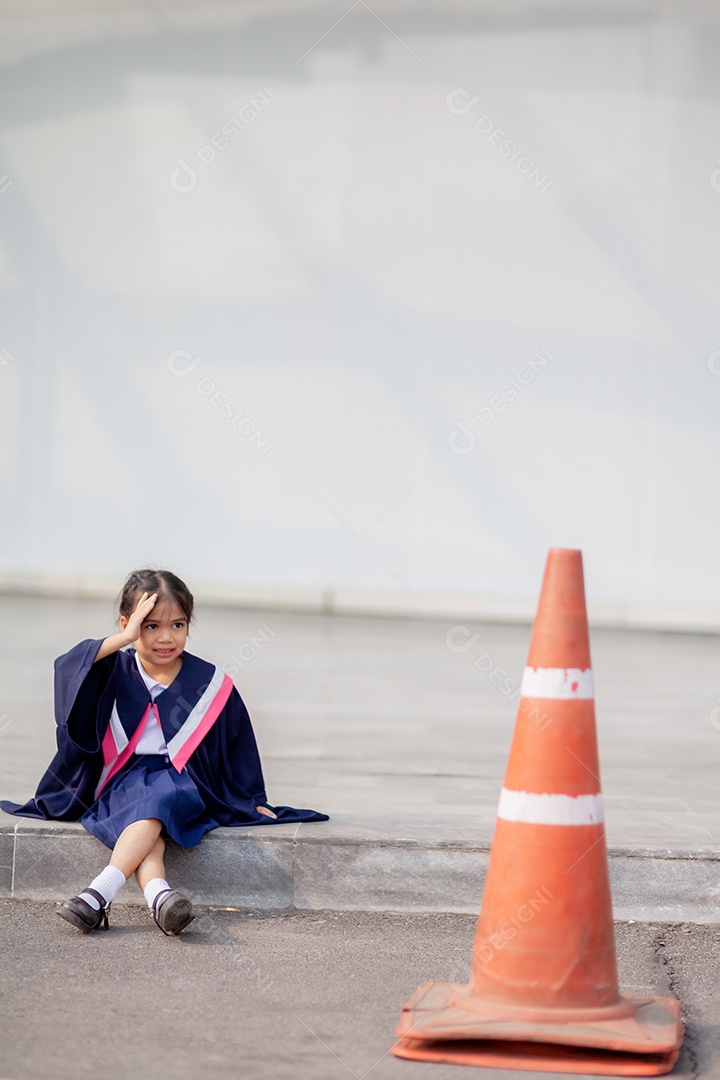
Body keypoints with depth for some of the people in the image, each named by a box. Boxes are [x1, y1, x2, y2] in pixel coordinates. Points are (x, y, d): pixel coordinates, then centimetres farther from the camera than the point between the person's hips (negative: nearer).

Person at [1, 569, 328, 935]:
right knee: (143, 817, -34)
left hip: (182, 781, -1)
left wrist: (253, 801, 16)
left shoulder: (209, 682, 8)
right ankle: (158, 895, -58)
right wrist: (125, 638, -16)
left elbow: (236, 743, 16)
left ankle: (100, 892, -51)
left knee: (155, 801, -35)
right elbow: (68, 670, -12)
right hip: (124, 778, 1)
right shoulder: (116, 673, 8)